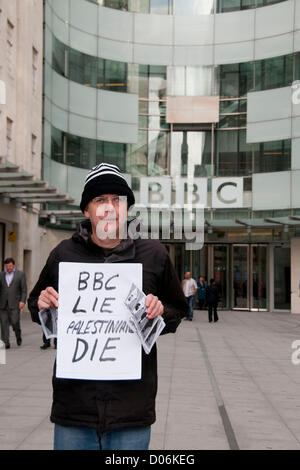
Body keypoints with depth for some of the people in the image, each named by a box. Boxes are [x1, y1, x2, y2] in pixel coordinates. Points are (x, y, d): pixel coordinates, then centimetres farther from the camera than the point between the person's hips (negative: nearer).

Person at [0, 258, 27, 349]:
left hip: (14, 303, -3)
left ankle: (18, 336, 22)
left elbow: (24, 289, 2)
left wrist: (22, 301, -9)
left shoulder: (20, 274, 4)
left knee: (15, 322, -7)